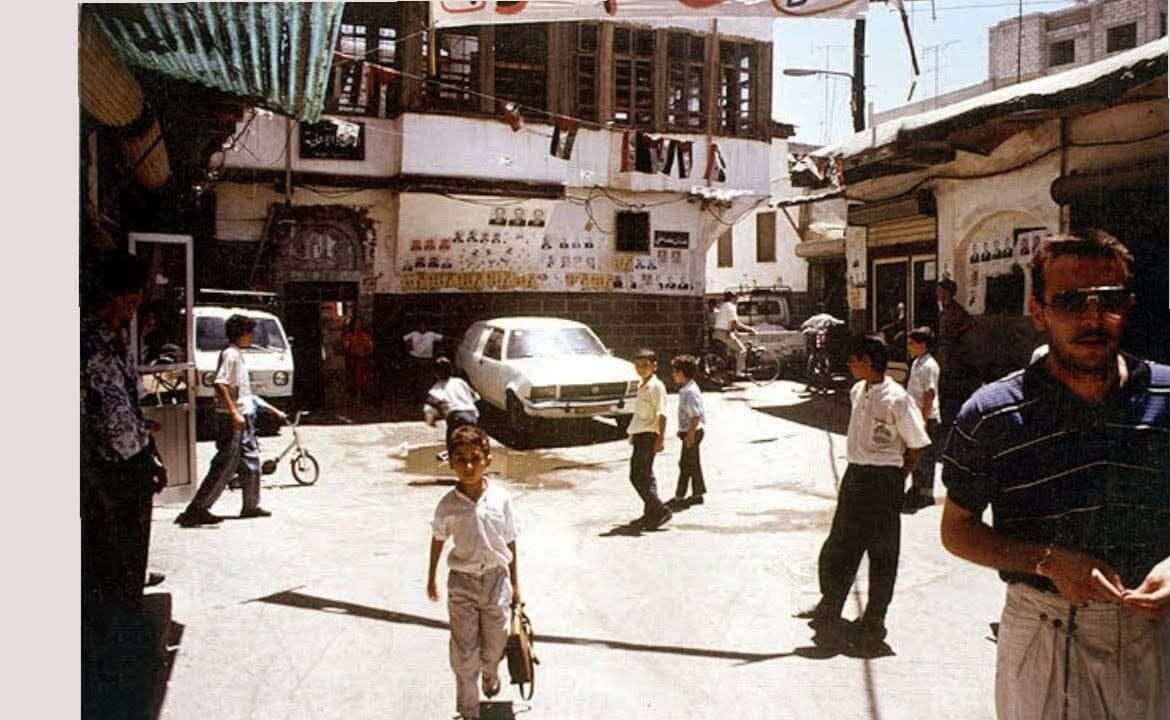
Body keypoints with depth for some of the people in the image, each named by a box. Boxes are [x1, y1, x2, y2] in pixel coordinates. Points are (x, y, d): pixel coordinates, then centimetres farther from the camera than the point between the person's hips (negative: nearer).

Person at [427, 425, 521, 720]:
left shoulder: (500, 497, -11)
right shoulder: (448, 504, -12)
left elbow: (509, 541, -1)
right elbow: (438, 539, 5)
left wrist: (514, 583, 5)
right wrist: (431, 578, 14)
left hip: (496, 577, 1)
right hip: (462, 582, -1)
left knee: (494, 643, 17)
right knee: (464, 652, 3)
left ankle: (490, 673, 52)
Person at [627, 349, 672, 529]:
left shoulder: (656, 386, -12)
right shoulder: (642, 386, 16)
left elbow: (662, 414, -18)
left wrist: (661, 438, -22)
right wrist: (633, 433, 25)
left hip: (648, 435, -10)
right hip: (640, 435, 10)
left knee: (637, 476, -12)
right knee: (646, 476, 13)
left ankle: (660, 510, -9)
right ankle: (651, 514, 20)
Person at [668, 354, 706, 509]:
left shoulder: (690, 392, -22)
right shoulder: (686, 389, 10)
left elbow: (696, 416, -24)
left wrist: (690, 434, -22)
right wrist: (684, 431, 22)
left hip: (692, 432, -10)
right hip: (689, 432, 10)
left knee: (687, 464, -2)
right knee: (693, 464, 15)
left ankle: (679, 497, 6)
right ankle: (697, 494, 23)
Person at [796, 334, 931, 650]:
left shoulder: (896, 399, -18)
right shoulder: (857, 391, 6)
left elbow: (916, 446, -12)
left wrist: (895, 480, -6)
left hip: (883, 480, -8)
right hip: (854, 474, 8)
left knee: (881, 553, 6)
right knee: (839, 547, 16)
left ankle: (873, 621, 20)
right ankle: (830, 609, 33)